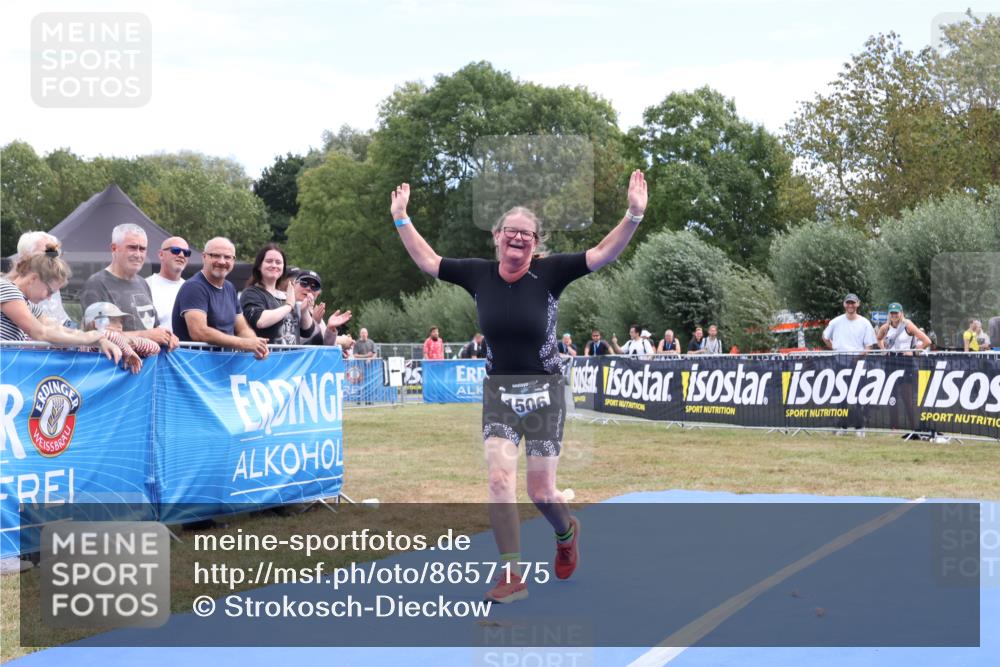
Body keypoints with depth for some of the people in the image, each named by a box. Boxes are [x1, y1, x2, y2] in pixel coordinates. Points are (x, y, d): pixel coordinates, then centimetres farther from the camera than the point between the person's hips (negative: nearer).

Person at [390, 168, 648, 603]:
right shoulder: (479, 274, -1)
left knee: (540, 492, 3)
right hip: (498, 391, 2)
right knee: (499, 479, -11)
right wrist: (401, 219, 7)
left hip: (544, 391, -2)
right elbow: (427, 261, 9)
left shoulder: (548, 273, -9)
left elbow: (603, 254, -16)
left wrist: (634, 216, -28)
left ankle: (567, 533, 38)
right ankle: (512, 574, -1)